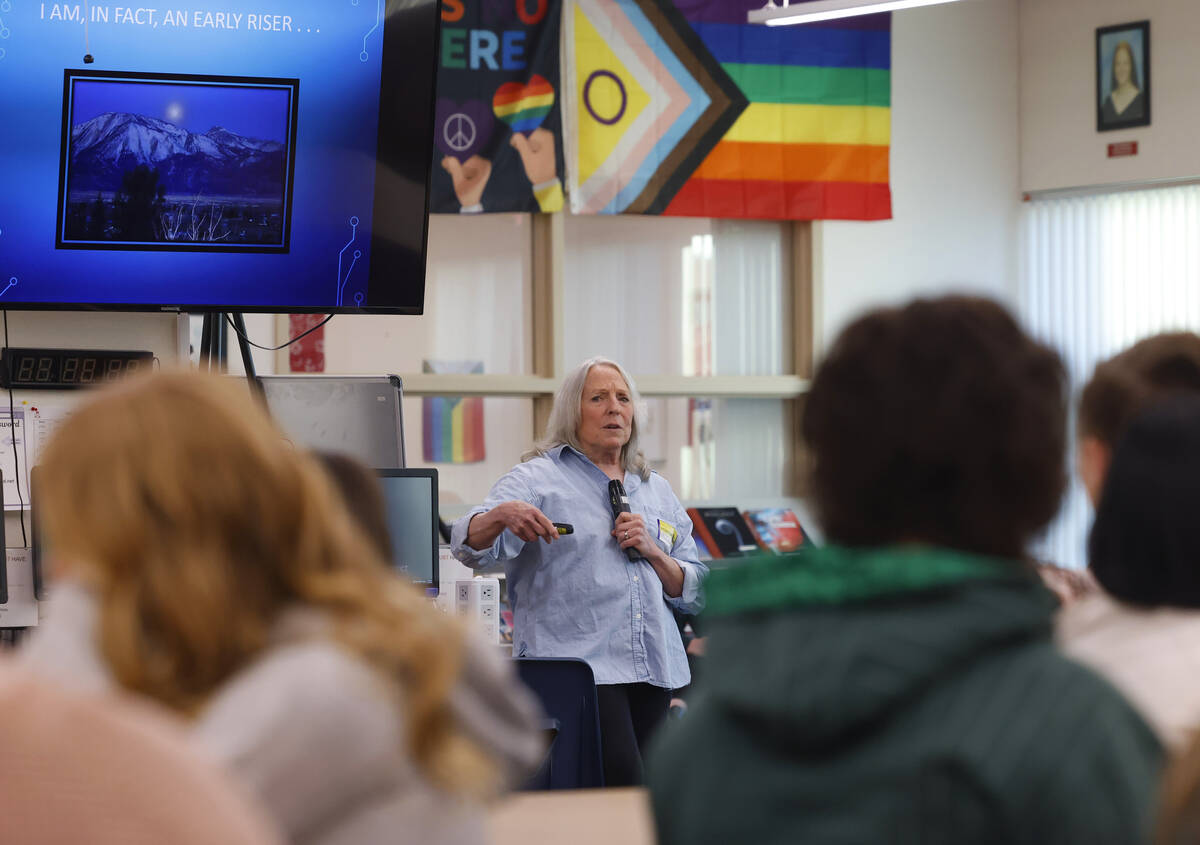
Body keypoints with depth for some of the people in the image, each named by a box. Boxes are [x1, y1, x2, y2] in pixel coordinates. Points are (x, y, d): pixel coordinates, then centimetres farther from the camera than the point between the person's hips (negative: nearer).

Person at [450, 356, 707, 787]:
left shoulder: (657, 490, 20)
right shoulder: (538, 479, 3)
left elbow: (695, 593, 19)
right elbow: (471, 545, -12)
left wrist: (652, 551, 0)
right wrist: (501, 515, -34)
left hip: (653, 670, 6)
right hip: (579, 666, -6)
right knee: (622, 783, -22)